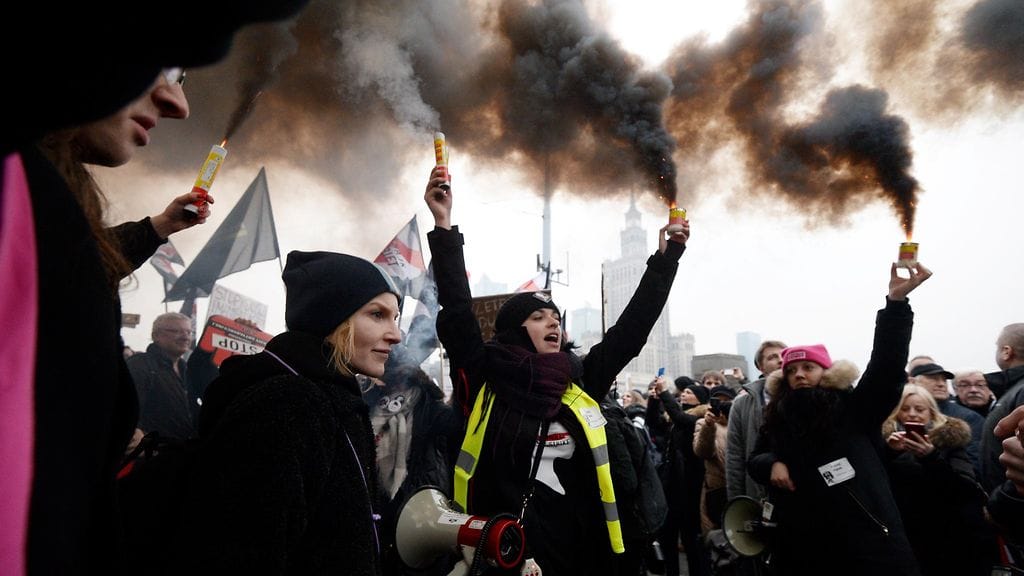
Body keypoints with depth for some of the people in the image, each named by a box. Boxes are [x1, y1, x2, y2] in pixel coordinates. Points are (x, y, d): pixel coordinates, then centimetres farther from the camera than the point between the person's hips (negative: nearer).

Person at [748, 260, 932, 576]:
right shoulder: (779, 420, 8)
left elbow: (887, 363, -13)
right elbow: (755, 460, 17)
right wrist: (772, 463, -8)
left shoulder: (855, 409, -1)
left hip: (869, 541, -3)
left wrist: (896, 301, -24)